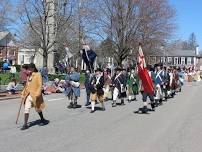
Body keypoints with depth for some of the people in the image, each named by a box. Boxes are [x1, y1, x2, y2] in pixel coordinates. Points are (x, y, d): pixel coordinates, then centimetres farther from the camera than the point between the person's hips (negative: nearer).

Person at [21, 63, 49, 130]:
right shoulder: (29, 75, 12)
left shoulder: (38, 75, -9)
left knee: (38, 108, 10)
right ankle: (25, 124, 3)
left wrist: (38, 93, -23)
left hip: (34, 95, -6)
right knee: (26, 109, 0)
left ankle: (43, 120, 31)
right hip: (28, 94, 6)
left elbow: (40, 85, -15)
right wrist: (23, 93, 13)